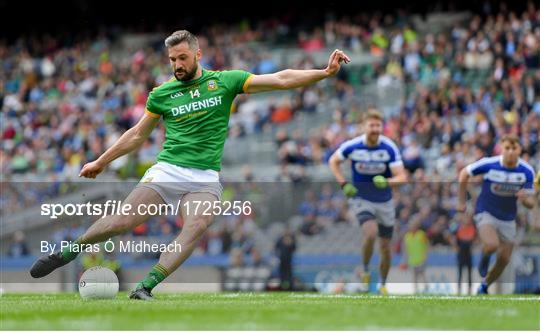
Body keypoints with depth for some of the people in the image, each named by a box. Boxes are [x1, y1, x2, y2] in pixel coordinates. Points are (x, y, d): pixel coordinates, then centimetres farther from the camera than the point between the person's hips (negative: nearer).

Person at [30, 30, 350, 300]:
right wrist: (101, 162, 25)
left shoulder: (225, 81, 5)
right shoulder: (162, 93, 9)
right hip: (167, 170, 1)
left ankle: (146, 287, -31)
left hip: (206, 178, -1)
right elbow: (137, 135, 22)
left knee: (197, 227, -28)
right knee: (123, 221, -15)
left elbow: (281, 80, 1)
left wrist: (325, 72, -8)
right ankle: (67, 253, 6)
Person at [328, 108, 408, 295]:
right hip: (361, 198, -1)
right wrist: (343, 184, -6)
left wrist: (386, 182, -37)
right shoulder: (352, 146, -12)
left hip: (384, 202, 2)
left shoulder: (390, 148, -14)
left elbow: (402, 177, -16)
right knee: (371, 233, -28)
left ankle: (383, 285, 28)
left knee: (385, 247, 7)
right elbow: (333, 161, 6)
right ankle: (365, 271, -3)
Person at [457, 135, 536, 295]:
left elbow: (531, 203, -7)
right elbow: (464, 174, -2)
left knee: (504, 260, 5)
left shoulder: (527, 171, -12)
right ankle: (484, 258, 6)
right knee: (492, 245, -31)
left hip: (508, 219, 3)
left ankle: (484, 287, 31)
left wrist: (525, 199, -31)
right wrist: (461, 201, 2)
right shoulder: (489, 164, -19)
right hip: (486, 214, -3)